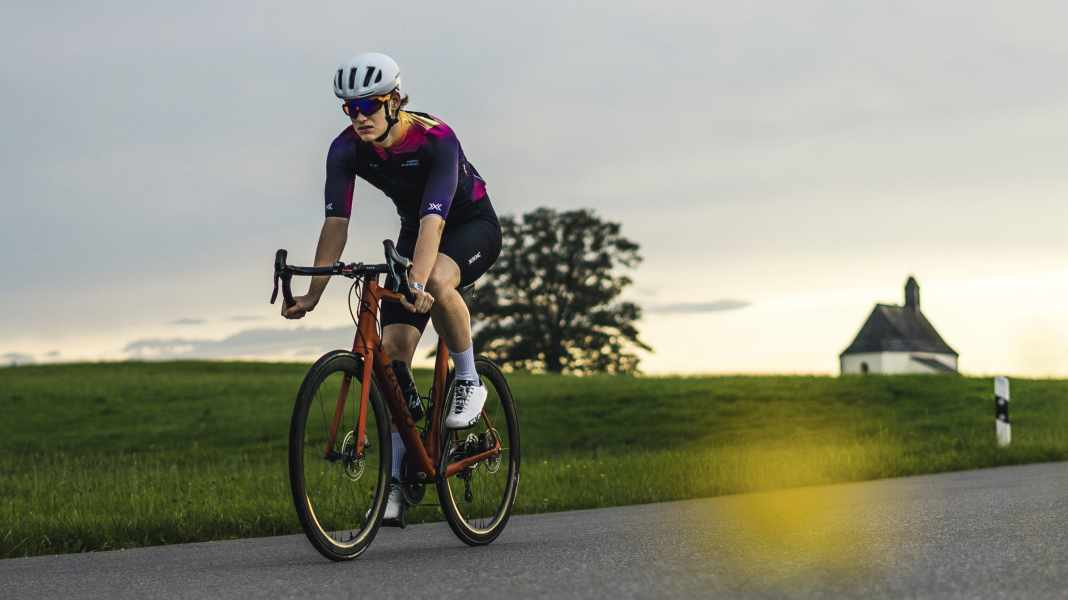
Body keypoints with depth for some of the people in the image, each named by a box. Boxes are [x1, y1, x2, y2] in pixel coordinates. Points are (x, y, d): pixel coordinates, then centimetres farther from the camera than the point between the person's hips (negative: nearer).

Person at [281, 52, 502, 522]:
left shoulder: (436, 140, -32)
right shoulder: (346, 149, -18)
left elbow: (433, 219, -43)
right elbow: (336, 222, -19)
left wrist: (417, 283, -56)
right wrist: (312, 293, -27)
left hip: (473, 225, -5)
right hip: (414, 231, 5)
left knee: (437, 282, -39)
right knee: (393, 349, -10)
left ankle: (469, 382, -14)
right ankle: (397, 475, -5)